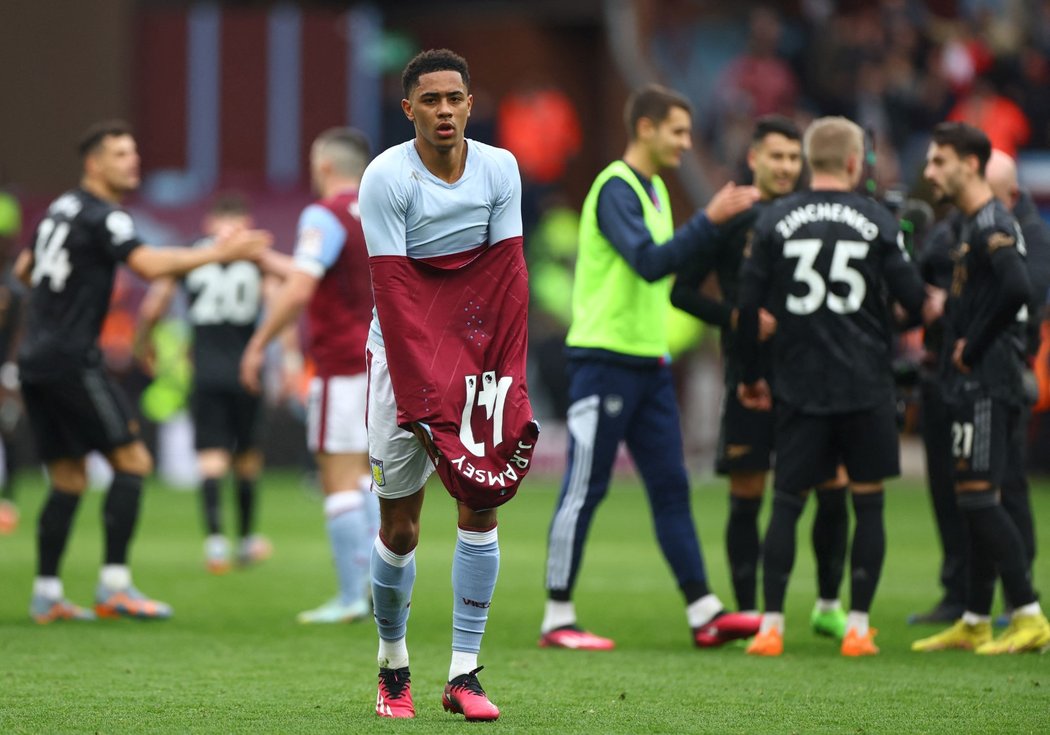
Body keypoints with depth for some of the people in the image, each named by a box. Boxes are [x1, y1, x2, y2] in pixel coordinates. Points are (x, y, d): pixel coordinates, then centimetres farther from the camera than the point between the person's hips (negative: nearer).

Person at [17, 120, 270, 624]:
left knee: (68, 478, 11)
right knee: (132, 461, -4)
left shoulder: (61, 210, 16)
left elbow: (23, 270, 29)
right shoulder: (101, 217, -11)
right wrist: (217, 254, -23)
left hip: (36, 360, 9)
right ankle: (114, 586, -9)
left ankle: (46, 594, 6)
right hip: (71, 362, -9)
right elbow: (150, 265, -26)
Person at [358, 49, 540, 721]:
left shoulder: (500, 169, -2)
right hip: (406, 356, -3)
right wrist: (420, 401, -22)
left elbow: (509, 277, -4)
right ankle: (394, 665, 20)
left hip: (478, 354, 3)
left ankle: (465, 673, -4)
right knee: (400, 526, -1)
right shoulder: (387, 177, -12)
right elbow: (394, 292, -16)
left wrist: (509, 380, -14)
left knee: (482, 508, -7)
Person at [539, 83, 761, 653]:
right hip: (604, 358, -9)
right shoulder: (615, 188, -13)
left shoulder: (653, 189, 16)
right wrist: (710, 220, -29)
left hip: (648, 362, 9)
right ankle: (557, 620, 2)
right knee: (583, 492, -3)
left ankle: (704, 613, 5)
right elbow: (649, 262, -24)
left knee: (671, 487, 6)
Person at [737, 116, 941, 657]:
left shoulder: (775, 220, 1)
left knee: (787, 503, 6)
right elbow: (912, 298, -3)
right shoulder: (877, 221, -3)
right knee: (868, 502, 8)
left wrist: (750, 374, 11)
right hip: (866, 386, -1)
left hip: (799, 384, 1)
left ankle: (770, 627, 0)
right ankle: (858, 628, 5)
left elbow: (749, 304, 0)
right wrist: (927, 307, 21)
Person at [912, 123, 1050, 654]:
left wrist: (973, 347, -19)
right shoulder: (973, 226, 17)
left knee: (979, 497, -12)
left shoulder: (992, 226, -14)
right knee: (975, 500, 12)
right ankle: (975, 624, 18)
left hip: (986, 385, -10)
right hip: (973, 385, 10)